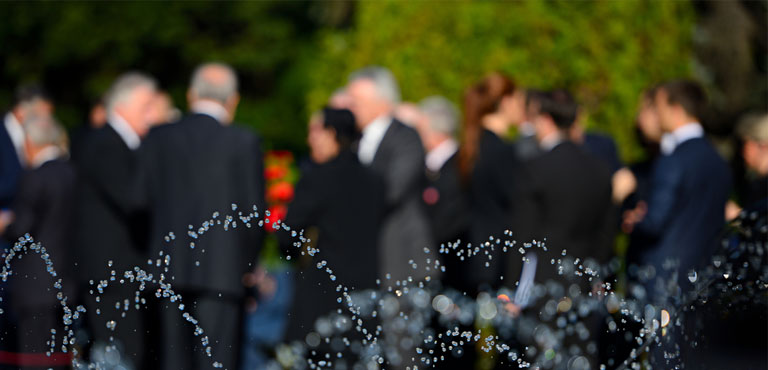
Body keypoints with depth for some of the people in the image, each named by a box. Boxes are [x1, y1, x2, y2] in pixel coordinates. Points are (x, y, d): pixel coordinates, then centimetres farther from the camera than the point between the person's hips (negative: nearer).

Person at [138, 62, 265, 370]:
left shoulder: (158, 139, 5)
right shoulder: (242, 142, -4)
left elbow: (145, 199, 5)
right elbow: (252, 209, -4)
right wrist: (248, 264, 10)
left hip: (169, 267, 4)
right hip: (221, 269, -3)